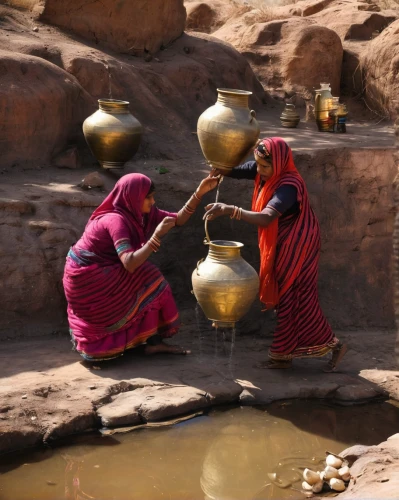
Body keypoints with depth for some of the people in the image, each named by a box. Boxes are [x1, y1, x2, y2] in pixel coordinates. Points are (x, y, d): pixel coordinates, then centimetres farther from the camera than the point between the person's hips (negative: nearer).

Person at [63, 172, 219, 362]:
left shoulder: (140, 213, 0)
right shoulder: (116, 220, -26)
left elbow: (179, 219, 4)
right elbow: (130, 264, -35)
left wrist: (199, 193, -6)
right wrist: (157, 235, -34)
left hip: (101, 275, 9)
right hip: (88, 279, -9)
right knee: (150, 283, -8)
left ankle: (154, 341, 7)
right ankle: (153, 342, 0)